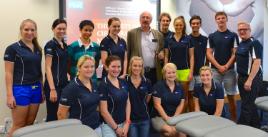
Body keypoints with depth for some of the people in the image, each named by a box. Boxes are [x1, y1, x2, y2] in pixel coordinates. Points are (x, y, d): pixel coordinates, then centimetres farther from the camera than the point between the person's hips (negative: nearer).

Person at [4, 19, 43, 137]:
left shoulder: (38, 49, 11)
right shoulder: (12, 48, -7)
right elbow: (9, 73, -9)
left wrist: (42, 89, 12)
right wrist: (9, 95, -14)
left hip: (36, 89, 6)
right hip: (20, 90, -6)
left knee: (30, 124, 11)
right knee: (18, 125, 1)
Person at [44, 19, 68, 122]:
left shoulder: (64, 45, 13)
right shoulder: (50, 45, -10)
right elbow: (48, 68, -15)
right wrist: (52, 89, -21)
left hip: (64, 84, 8)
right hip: (54, 85, -8)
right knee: (52, 116, -1)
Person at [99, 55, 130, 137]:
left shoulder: (124, 83, 4)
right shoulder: (103, 85, -14)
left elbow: (127, 103, 7)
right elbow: (104, 111, -15)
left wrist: (127, 123, -2)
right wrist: (116, 128, -10)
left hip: (123, 123, 6)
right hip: (108, 125, -5)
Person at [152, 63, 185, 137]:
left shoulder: (179, 87, 9)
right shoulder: (159, 86, -5)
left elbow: (181, 104, 8)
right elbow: (157, 104, -9)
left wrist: (174, 117, -6)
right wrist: (166, 118, -15)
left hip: (175, 117, 4)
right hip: (159, 117, -4)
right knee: (172, 131, -29)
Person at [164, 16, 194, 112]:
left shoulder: (188, 39, 1)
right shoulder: (168, 39, 4)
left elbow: (191, 56, 1)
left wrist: (191, 72, -6)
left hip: (185, 70, -1)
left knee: (184, 95, 6)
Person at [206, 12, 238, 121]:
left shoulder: (233, 35, 4)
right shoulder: (212, 36, 6)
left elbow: (235, 53, -2)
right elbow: (209, 54, 0)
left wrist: (226, 66, -13)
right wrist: (219, 66, -10)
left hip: (229, 70, -1)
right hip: (215, 70, 1)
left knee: (231, 96, 4)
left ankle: (233, 120, 16)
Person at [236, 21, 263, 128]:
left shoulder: (254, 43, -14)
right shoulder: (241, 44, 13)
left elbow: (257, 62, -21)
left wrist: (249, 80, -24)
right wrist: (240, 76, 15)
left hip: (252, 78, -9)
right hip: (242, 77, 9)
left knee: (246, 106, -3)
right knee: (250, 104, 16)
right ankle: (256, 126, 29)